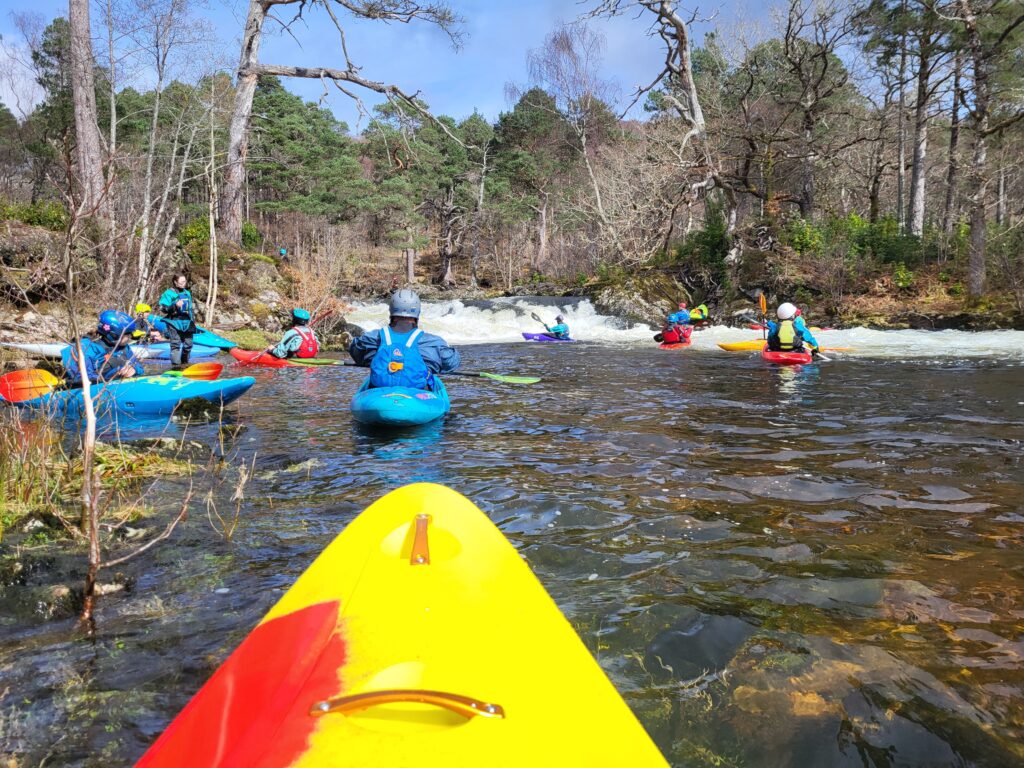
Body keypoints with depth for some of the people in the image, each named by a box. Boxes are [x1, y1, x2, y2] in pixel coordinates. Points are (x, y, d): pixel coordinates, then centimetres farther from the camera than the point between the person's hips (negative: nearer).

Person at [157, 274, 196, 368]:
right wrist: (175, 305, -22)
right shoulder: (169, 293, -5)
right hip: (174, 322, -6)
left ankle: (185, 362, 24)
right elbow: (163, 308, -10)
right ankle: (176, 363, -9)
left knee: (188, 344, 9)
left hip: (187, 322, 6)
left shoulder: (187, 293, 17)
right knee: (175, 344, -9)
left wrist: (193, 318, 22)